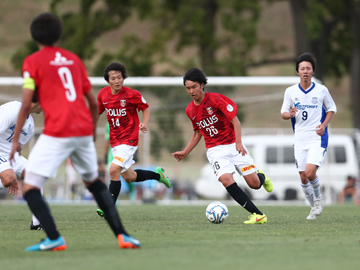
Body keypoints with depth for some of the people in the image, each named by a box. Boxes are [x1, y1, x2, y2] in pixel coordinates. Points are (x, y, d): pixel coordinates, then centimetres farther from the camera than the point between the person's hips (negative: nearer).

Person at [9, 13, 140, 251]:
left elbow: (26, 105, -6)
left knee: (30, 188, -1)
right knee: (94, 182, 25)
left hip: (56, 133, -6)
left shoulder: (33, 62, 2)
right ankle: (121, 234, 16)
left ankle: (54, 238, -18)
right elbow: (93, 102, 17)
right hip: (83, 130, 6)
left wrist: (16, 140, 1)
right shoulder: (73, 59, 16)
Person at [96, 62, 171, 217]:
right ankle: (157, 175, 40)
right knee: (129, 177, 14)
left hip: (129, 139, -6)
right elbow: (97, 112, 13)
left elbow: (145, 109, 1)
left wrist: (144, 123, -16)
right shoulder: (103, 94, -2)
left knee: (114, 170, -20)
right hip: (115, 140, 6)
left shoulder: (132, 94, -13)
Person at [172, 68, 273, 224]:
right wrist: (185, 152, 16)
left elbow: (234, 119, -10)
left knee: (254, 183, -7)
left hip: (233, 145, -3)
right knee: (226, 179, -25)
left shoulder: (215, 99, -10)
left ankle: (261, 176, 34)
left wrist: (238, 142, -21)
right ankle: (258, 215, -23)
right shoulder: (190, 110, 5)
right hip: (215, 151, 3)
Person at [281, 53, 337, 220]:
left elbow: (331, 109, 11)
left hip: (317, 138, -3)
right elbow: (283, 113, 8)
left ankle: (318, 198, 10)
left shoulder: (321, 90, 0)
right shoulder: (290, 91, 4)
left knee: (310, 172, -19)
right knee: (303, 177, 3)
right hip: (299, 139, 3)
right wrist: (290, 114, -17)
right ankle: (314, 207, 24)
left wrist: (324, 125, -6)